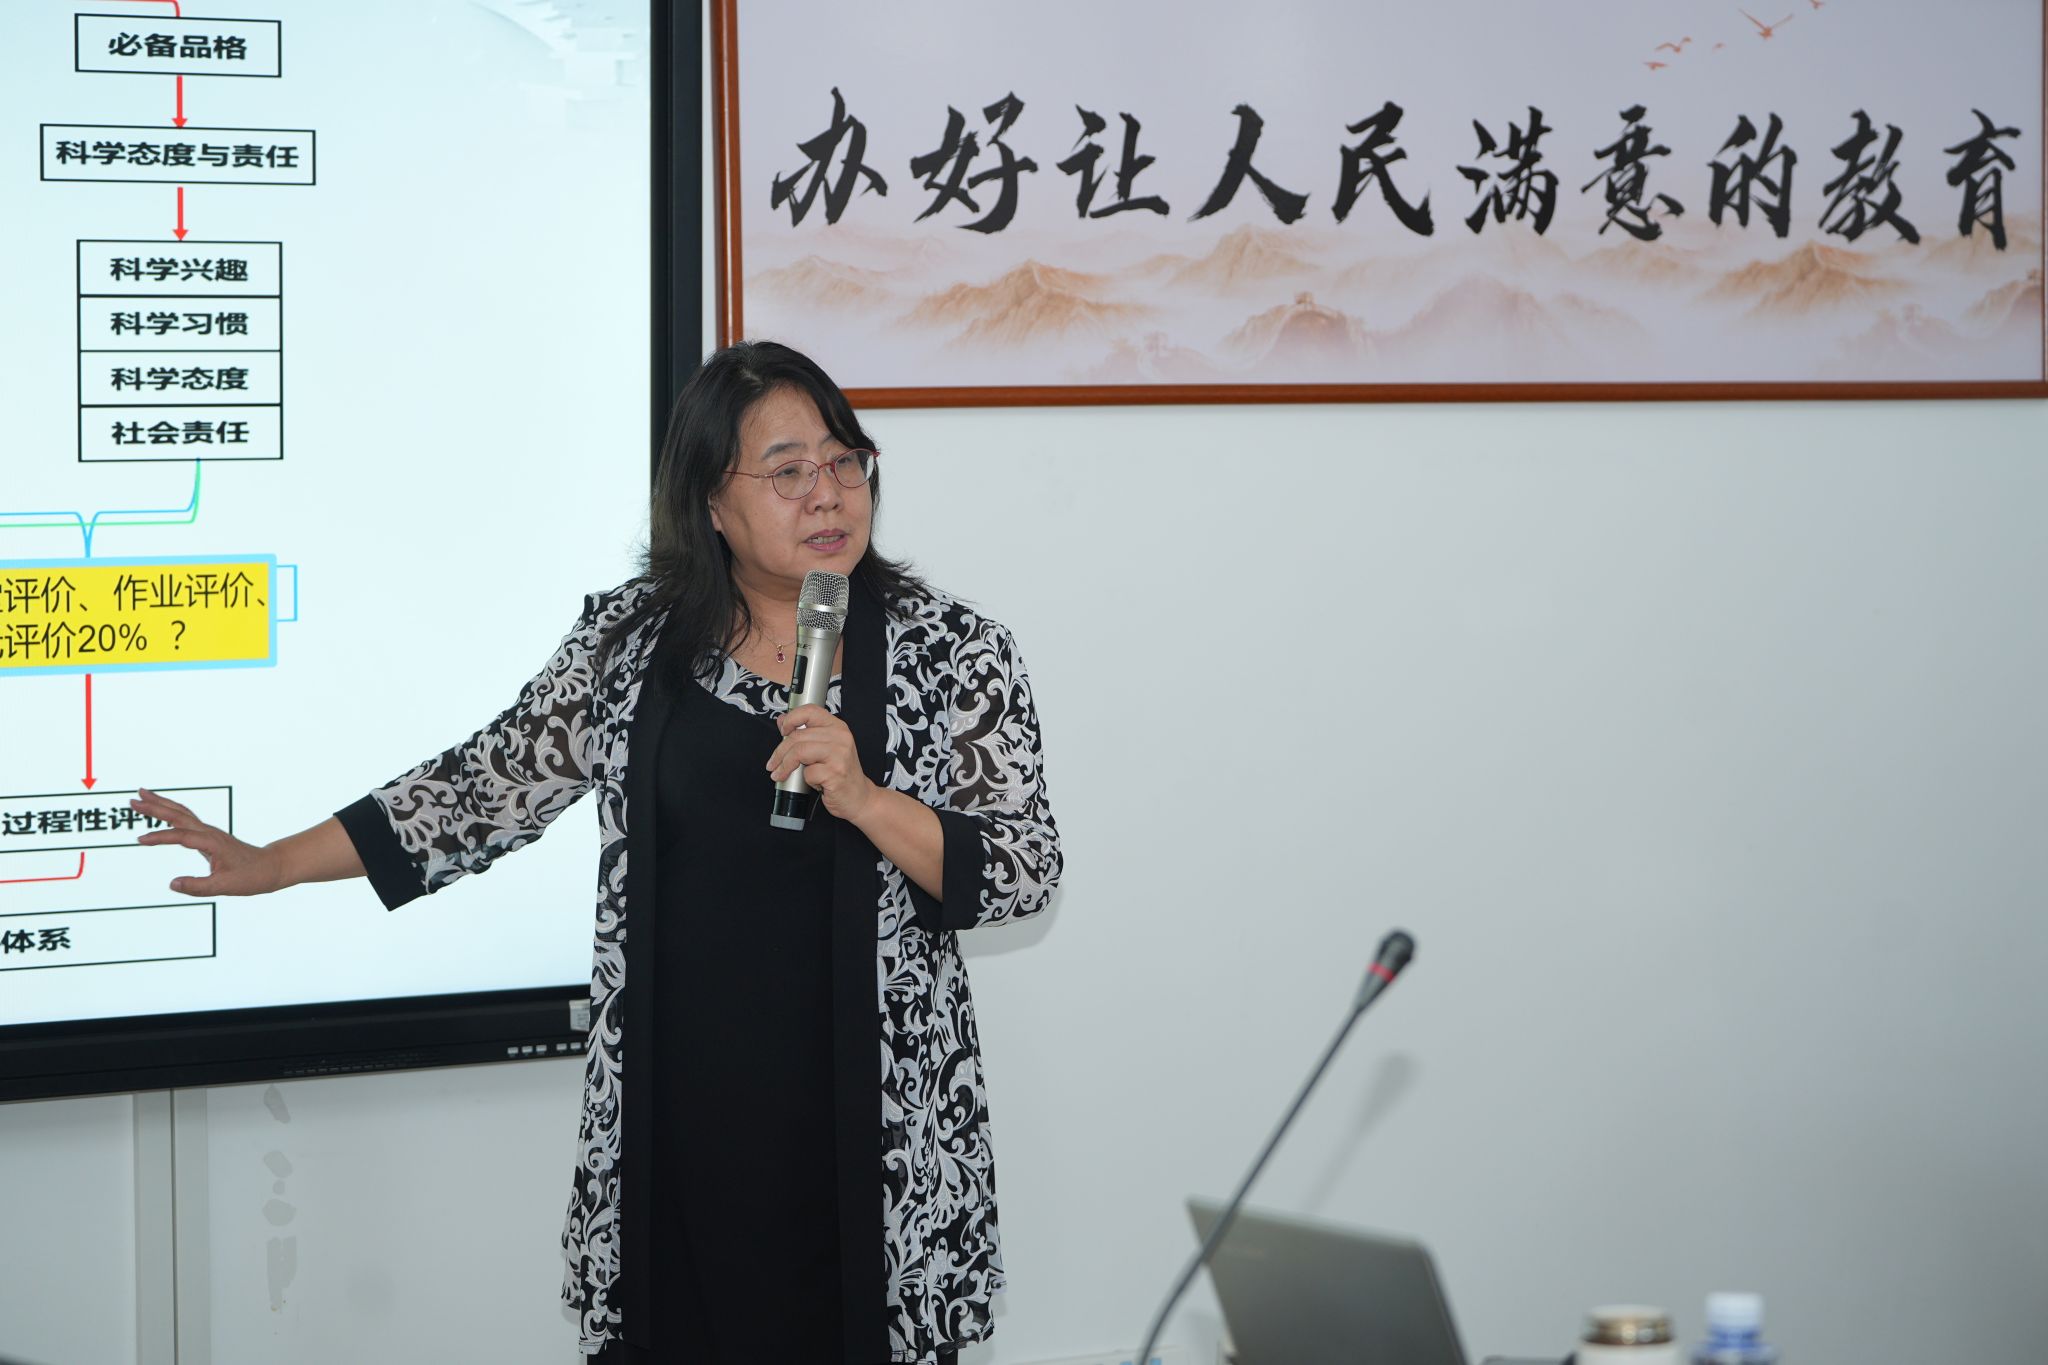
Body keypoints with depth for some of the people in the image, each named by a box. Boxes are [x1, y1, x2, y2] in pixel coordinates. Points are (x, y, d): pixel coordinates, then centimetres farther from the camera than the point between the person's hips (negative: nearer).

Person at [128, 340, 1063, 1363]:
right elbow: (497, 780, 8)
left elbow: (1028, 870, -5)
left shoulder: (955, 654, -2)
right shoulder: (633, 637, 4)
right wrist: (278, 865, 4)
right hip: (672, 1111, 2)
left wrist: (863, 799, -20)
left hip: (863, 1126, -2)